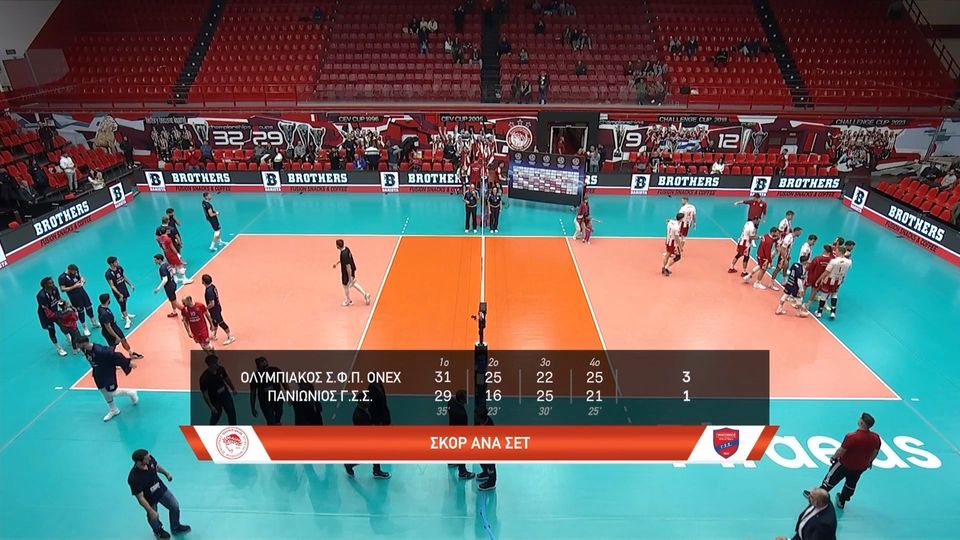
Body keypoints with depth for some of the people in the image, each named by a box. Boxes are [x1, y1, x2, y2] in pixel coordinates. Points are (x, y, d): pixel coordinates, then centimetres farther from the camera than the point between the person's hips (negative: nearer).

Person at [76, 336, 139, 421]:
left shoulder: (99, 351, -36)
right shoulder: (85, 350, -12)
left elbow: (115, 355, -32)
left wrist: (128, 363, -27)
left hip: (108, 372, -8)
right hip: (98, 373, 8)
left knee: (111, 392, -1)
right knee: (103, 391, 17)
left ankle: (131, 393, 26)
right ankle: (113, 410, 36)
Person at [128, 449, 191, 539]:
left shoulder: (149, 459, -25)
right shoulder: (134, 479, -39)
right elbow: (140, 498, -29)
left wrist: (166, 473, -3)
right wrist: (151, 511, -26)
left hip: (162, 489, 5)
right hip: (150, 499, -5)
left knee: (175, 506, 17)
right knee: (153, 517, 23)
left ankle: (175, 527, 46)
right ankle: (158, 531, 57)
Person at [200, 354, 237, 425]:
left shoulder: (221, 369, -14)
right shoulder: (204, 377, -26)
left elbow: (227, 378, 7)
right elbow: (205, 394, -20)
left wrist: (233, 388, 9)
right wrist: (211, 406, -23)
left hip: (226, 395, 4)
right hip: (215, 399, -4)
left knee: (232, 413, 10)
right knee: (216, 415, 8)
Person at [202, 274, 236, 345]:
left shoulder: (209, 291, -31)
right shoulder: (212, 286, -4)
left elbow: (212, 304, -30)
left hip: (214, 310, -9)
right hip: (217, 307, 9)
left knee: (221, 323, 4)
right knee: (214, 322, 24)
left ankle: (230, 337, 15)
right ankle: (214, 336, 43)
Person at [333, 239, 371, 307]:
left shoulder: (344, 254, -34)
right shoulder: (346, 249, -6)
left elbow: (348, 266, -30)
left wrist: (350, 277, -23)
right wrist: (337, 263, 25)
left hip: (347, 272, -8)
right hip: (352, 269, 8)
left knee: (346, 286, 16)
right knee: (352, 283, 27)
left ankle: (348, 301, 37)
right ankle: (365, 294, 25)